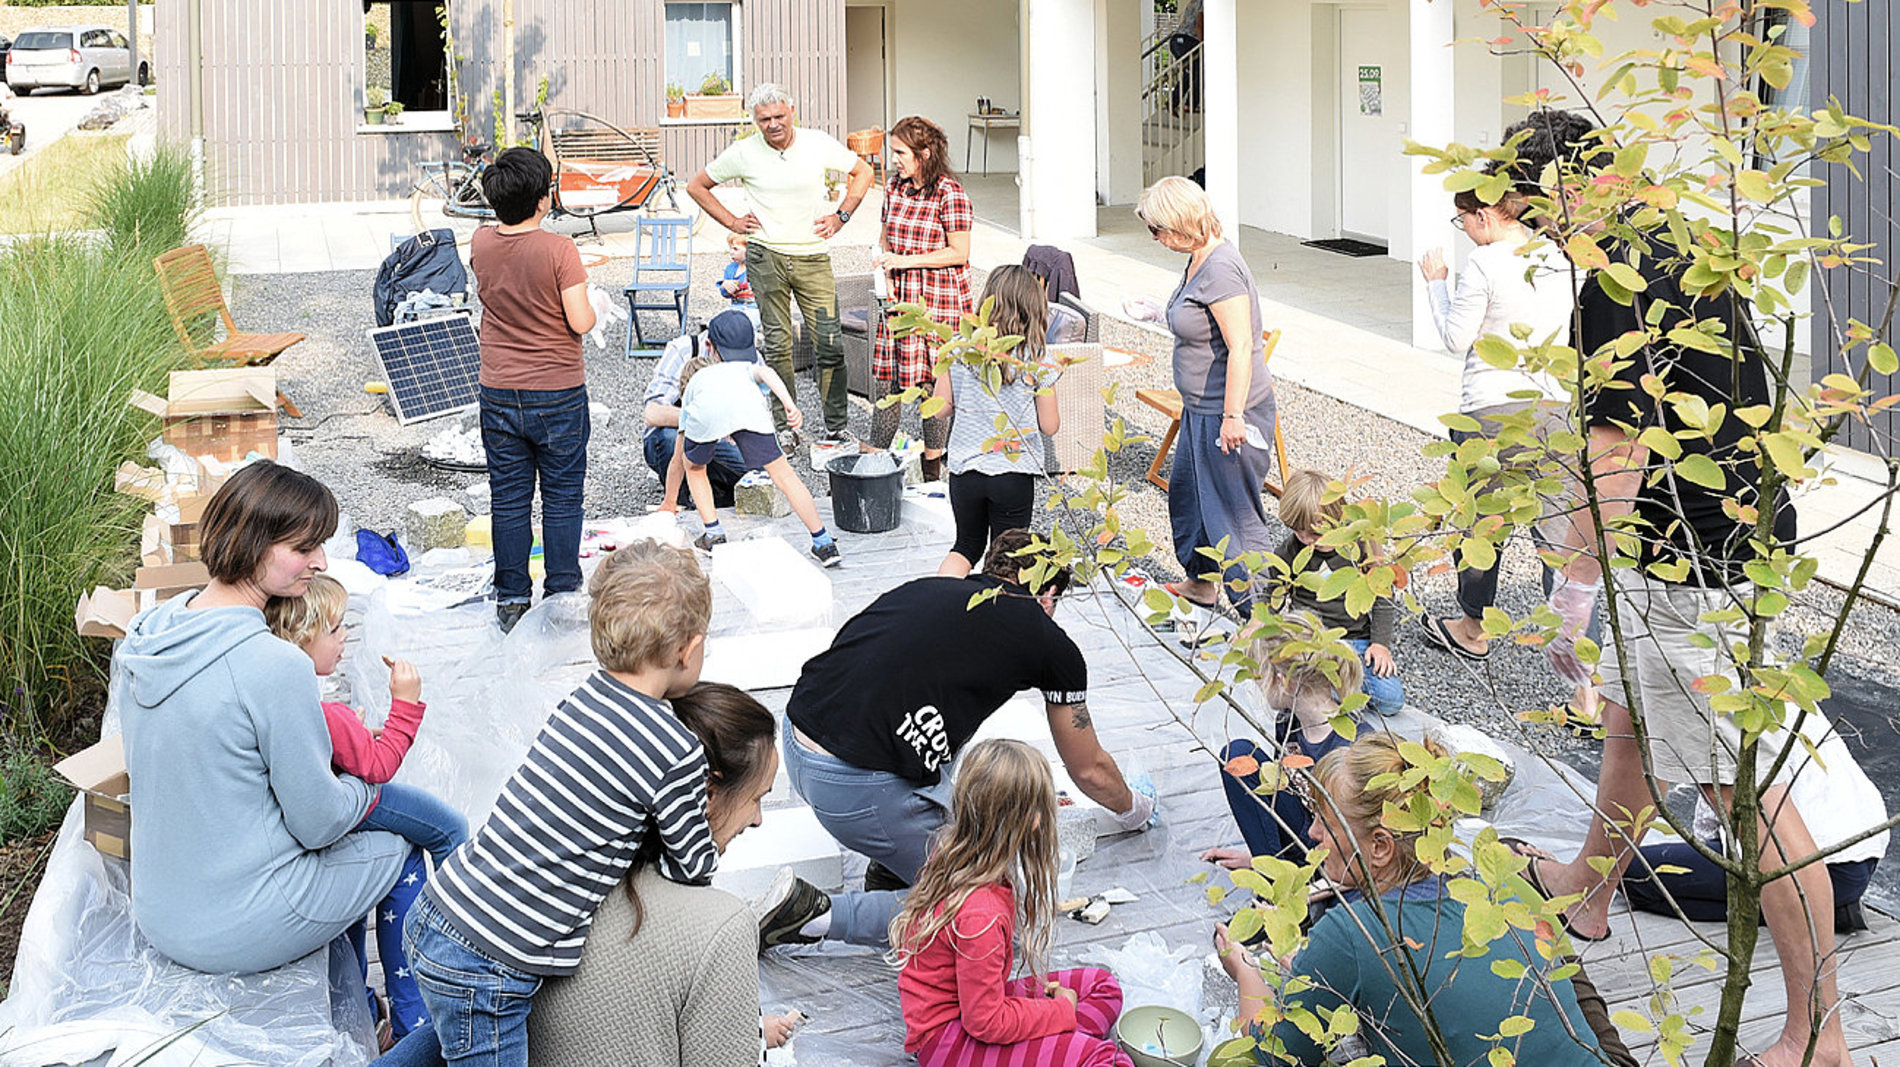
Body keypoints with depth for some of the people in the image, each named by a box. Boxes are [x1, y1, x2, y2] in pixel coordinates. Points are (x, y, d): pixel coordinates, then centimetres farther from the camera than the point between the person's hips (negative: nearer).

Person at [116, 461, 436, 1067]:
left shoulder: (146, 631, -3)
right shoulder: (276, 667, -28)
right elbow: (320, 821, -17)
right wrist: (363, 786, 4)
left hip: (156, 914, 8)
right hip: (237, 933, -7)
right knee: (403, 855, 17)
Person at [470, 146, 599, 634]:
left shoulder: (481, 244, -2)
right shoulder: (559, 250, -18)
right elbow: (580, 321, -16)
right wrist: (590, 308, 3)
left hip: (499, 396, 4)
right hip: (558, 395, -4)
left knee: (509, 499, 12)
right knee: (562, 498, 8)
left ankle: (510, 600, 17)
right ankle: (562, 598, 13)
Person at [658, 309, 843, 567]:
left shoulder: (692, 387, 45)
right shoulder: (746, 367, 45)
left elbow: (678, 458, 51)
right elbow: (766, 373, 16)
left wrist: (669, 503, 63)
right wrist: (790, 405, 3)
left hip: (707, 411, 0)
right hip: (748, 406, 0)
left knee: (693, 468, 30)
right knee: (783, 475, 10)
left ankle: (714, 536, 24)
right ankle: (824, 545, 8)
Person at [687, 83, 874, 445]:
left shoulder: (818, 143, -1)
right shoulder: (744, 153, -2)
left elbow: (863, 172, 14)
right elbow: (696, 186, 10)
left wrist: (840, 216, 5)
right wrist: (732, 222, 3)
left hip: (813, 256, 0)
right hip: (766, 256, 0)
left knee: (829, 344, -4)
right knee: (777, 344, 3)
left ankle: (836, 427, 5)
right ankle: (784, 425, 12)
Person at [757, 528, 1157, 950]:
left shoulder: (927, 587, 22)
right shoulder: (1050, 642, 9)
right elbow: (1090, 770, 23)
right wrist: (1133, 809, 46)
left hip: (795, 744, 7)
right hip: (861, 789, -7)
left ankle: (891, 871, 24)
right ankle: (814, 912, -2)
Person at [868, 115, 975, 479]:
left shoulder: (950, 193, -12)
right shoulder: (894, 190, 9)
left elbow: (959, 253, -14)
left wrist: (905, 260, -16)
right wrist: (883, 262, 0)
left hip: (938, 300, -6)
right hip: (898, 298, 6)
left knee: (934, 381, 0)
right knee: (885, 376, 5)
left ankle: (933, 462, 14)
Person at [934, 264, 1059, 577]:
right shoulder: (1036, 358, -9)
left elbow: (940, 408, 1)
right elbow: (1050, 425, -5)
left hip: (965, 469, 2)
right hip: (1015, 473, -2)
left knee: (968, 545, 21)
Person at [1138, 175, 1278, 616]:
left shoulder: (1221, 268, -24)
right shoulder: (1198, 260, 6)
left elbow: (1241, 347, -27)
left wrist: (1232, 416, -26)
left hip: (1229, 410, -11)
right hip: (1201, 409, 11)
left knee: (1236, 513, -3)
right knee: (1187, 492, 25)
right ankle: (1201, 583, 43)